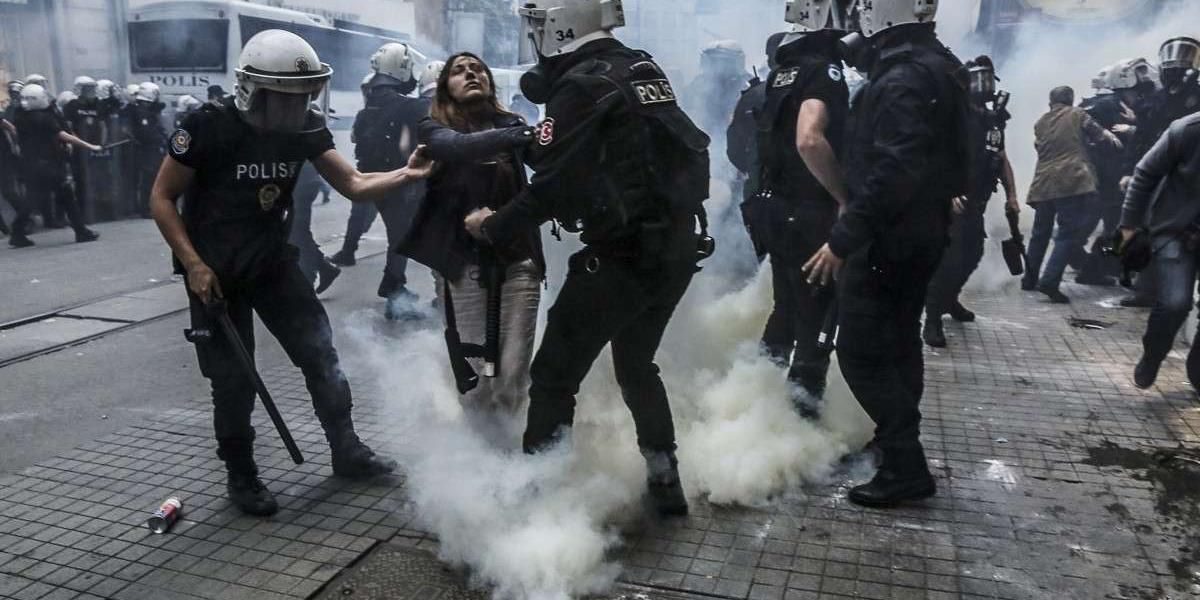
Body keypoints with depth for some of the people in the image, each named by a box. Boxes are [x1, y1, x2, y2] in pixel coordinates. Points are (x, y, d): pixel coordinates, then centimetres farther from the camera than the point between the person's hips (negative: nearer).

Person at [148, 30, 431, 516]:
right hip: (214, 273, -4)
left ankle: (346, 451, 19)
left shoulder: (305, 129, -7)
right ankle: (241, 477, 22)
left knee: (321, 354, 3)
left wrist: (405, 174, -25)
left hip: (273, 261, 4)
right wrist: (193, 265, -19)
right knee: (233, 381, 2)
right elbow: (161, 198, -12)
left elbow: (353, 185, -7)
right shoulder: (210, 128, -20)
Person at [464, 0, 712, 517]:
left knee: (554, 375, 1)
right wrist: (535, 142, 22)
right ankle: (665, 481, 30)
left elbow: (550, 189, -13)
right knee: (637, 365, 23)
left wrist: (491, 227, 3)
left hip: (625, 253, -8)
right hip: (677, 244, 9)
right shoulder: (643, 68, 12)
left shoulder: (580, 85, -11)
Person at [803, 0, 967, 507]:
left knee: (863, 353, -4)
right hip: (921, 233, 11)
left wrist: (842, 239, -28)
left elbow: (892, 174, -30)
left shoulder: (901, 81, -21)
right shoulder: (934, 67, 12)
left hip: (888, 239, -11)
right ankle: (899, 443, 35)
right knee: (898, 342, 20)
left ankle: (906, 468, 2)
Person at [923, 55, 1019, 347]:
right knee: (949, 258, -14)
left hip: (976, 202, 8)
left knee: (972, 255, 16)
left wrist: (1011, 196, 13)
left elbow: (1001, 159, 20)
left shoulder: (993, 118, 14)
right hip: (950, 200, -8)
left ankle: (949, 299, 37)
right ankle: (932, 319, -8)